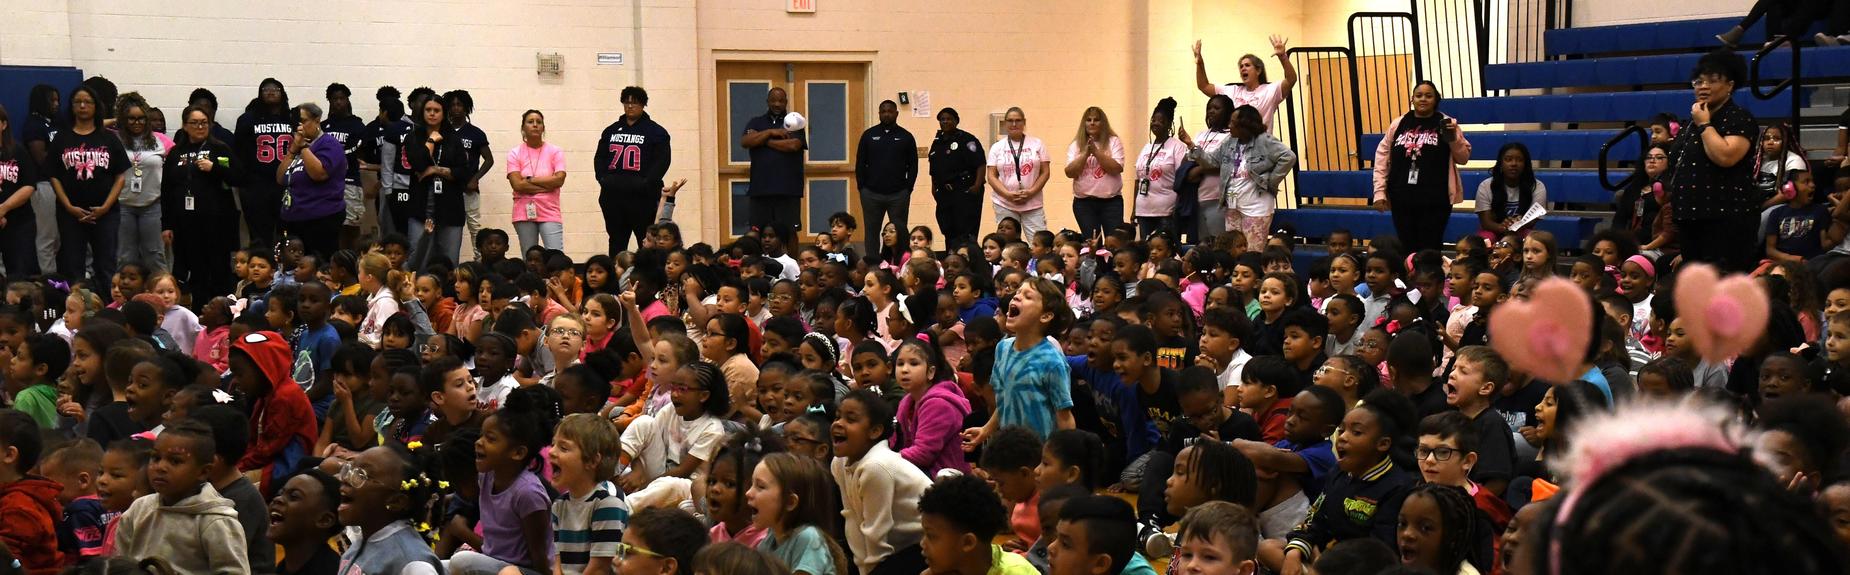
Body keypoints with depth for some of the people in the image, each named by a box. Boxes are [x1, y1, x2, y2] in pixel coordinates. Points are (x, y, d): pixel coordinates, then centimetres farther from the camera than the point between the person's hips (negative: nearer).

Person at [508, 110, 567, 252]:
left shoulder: (555, 152, 5)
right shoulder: (515, 154, 4)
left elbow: (559, 180, -8)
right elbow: (517, 184, -7)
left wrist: (530, 180, -7)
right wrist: (548, 185, -8)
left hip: (549, 212, -1)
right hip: (524, 213, 1)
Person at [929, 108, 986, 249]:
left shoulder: (966, 140, -6)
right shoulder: (937, 143, 16)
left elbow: (980, 164, -12)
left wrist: (977, 185, -20)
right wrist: (934, 188, 19)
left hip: (965, 192, -7)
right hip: (944, 194, 7)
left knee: (966, 232, -11)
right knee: (949, 232, 8)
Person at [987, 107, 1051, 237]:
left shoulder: (1037, 144, 8)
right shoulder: (997, 147, 9)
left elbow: (1044, 172, 4)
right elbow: (992, 176, 3)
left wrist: (1031, 192, -11)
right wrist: (1008, 194, -13)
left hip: (1033, 204, 0)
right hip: (1005, 205, 0)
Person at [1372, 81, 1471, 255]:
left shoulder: (1446, 124, 2)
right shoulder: (1398, 124, 8)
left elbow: (1463, 158, 4)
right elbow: (1382, 157, 9)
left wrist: (1454, 138, -14)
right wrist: (1379, 192, 3)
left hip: (1435, 200, -2)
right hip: (1402, 199, 3)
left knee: (1429, 252, -4)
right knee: (1407, 250, 5)